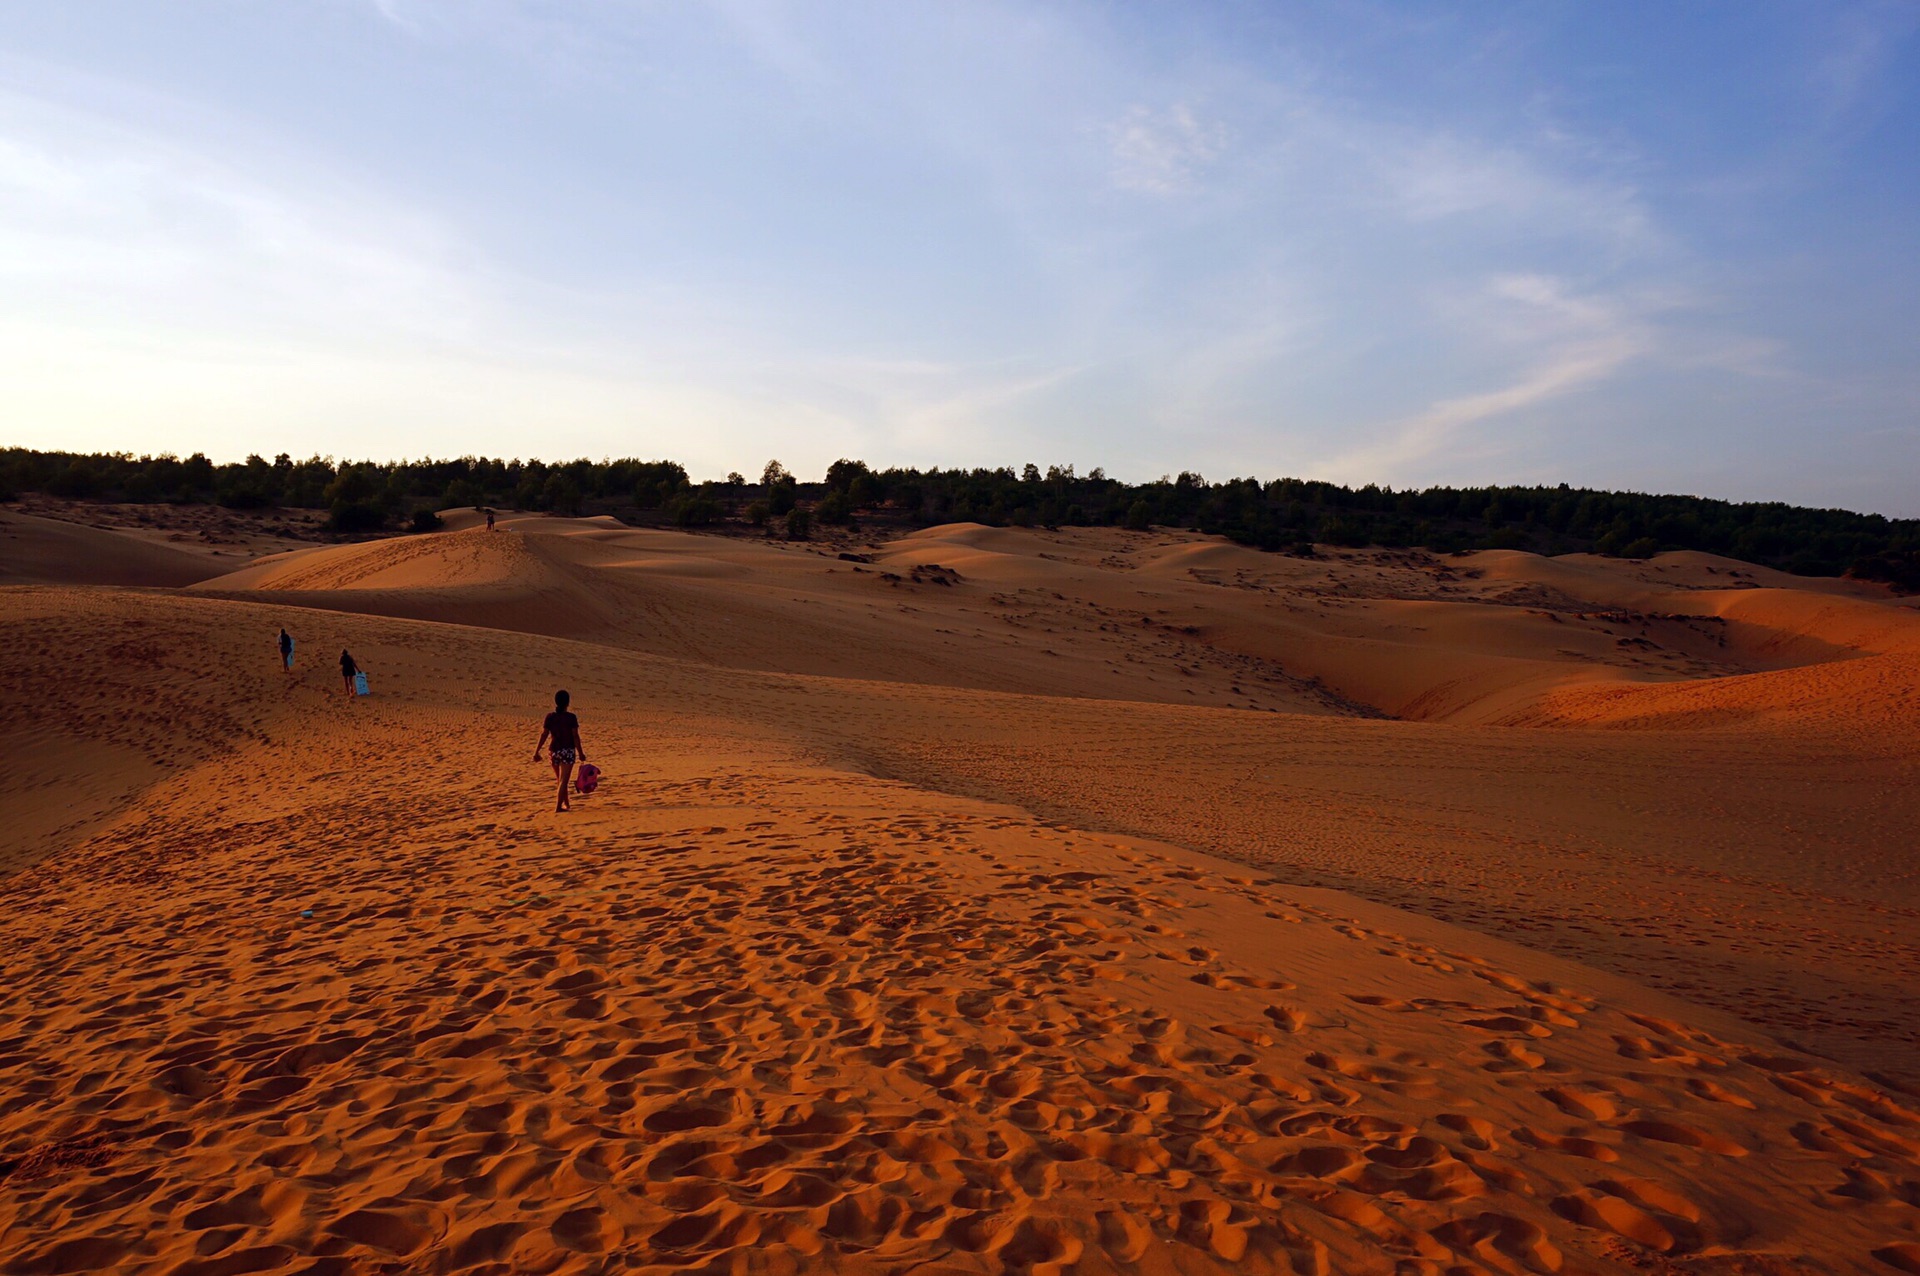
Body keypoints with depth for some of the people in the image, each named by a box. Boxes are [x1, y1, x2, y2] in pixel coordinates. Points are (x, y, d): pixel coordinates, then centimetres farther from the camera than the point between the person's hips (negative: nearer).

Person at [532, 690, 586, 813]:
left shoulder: (550, 717, -1)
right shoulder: (571, 717, -9)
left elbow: (544, 735, -2)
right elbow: (575, 736, -9)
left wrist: (536, 751, 3)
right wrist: (580, 753, -2)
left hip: (554, 751, 4)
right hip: (568, 751, -4)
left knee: (561, 780, 19)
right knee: (563, 781, -3)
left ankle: (567, 804, 31)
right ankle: (558, 807, -10)